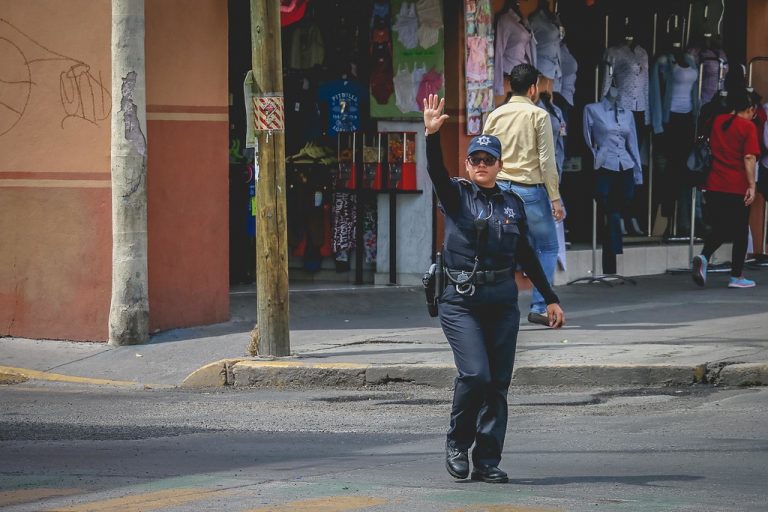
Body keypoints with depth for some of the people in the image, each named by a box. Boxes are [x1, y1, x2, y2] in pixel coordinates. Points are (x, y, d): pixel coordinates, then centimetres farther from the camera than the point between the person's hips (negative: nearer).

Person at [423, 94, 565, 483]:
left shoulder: (512, 203, 12)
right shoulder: (456, 195, 3)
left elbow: (526, 255, 19)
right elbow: (436, 172, -18)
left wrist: (551, 299, 19)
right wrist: (432, 136, -36)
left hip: (502, 300, 4)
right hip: (461, 300, -4)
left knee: (498, 384, 3)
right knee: (475, 374, -17)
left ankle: (487, 461, 10)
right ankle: (457, 442, 6)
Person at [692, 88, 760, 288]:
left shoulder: (718, 121, 8)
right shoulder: (748, 127, -8)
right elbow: (749, 158, -15)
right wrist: (751, 186, -15)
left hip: (714, 186, 5)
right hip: (738, 188, -5)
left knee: (720, 228, 14)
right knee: (740, 232, 8)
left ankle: (703, 257, -13)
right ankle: (736, 277, 13)